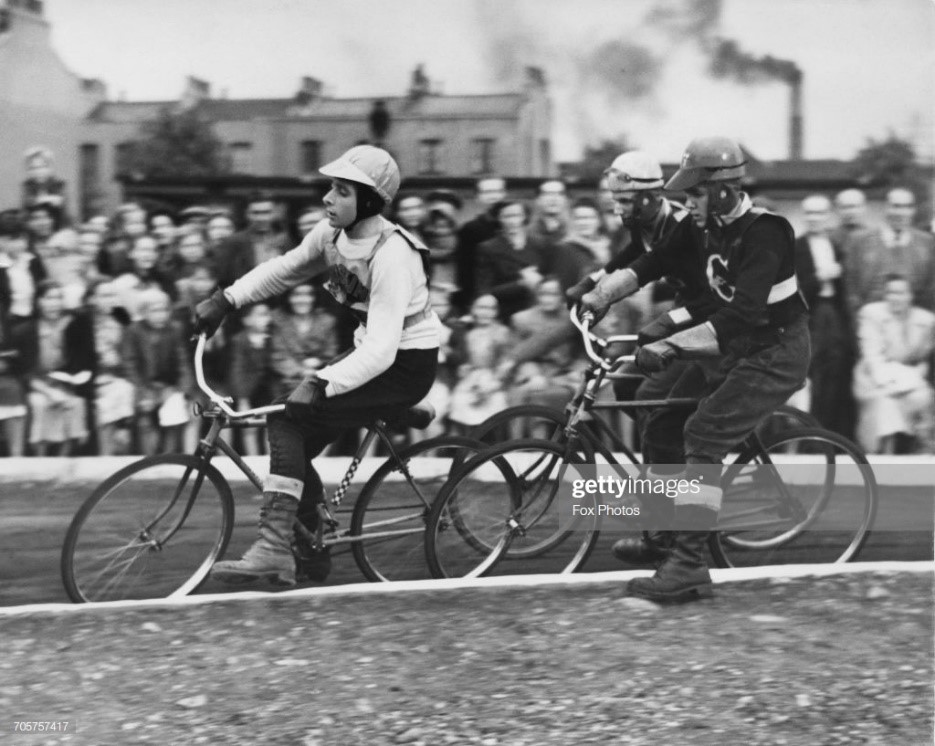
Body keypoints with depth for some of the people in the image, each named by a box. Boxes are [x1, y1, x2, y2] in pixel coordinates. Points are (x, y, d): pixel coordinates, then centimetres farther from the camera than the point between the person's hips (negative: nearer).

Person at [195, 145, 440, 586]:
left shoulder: (392, 255, -28)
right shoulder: (334, 234, -3)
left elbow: (381, 348, -35)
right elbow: (284, 269, 13)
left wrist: (321, 385, -44)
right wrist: (225, 300, 2)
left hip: (405, 366, -8)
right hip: (371, 353, 8)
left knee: (287, 421, -20)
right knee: (293, 444, -1)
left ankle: (273, 547, -22)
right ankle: (313, 555, 14)